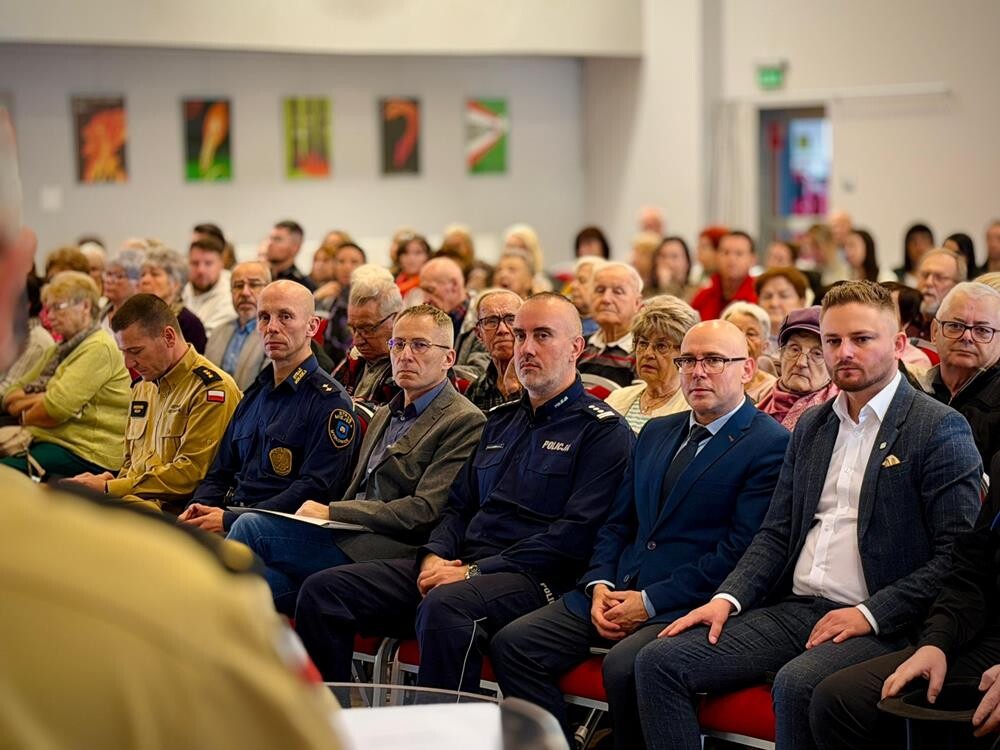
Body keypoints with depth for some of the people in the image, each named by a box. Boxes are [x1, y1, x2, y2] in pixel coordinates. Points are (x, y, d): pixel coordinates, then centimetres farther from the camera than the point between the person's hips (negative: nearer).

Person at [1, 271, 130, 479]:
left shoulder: (99, 348, -7)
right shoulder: (60, 350, 24)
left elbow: (56, 409, -16)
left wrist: (25, 417, 4)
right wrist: (37, 399, -2)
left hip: (83, 452, -9)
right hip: (47, 440, 9)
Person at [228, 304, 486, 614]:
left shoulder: (465, 422, -4)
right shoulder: (384, 415, 26)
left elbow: (425, 511, -14)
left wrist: (332, 512, -11)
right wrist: (318, 514, 2)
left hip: (391, 551, -7)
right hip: (351, 535, 7)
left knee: (252, 527, -17)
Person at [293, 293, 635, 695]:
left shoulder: (603, 431, -1)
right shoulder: (500, 420, 23)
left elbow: (575, 534, -12)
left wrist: (477, 571, -16)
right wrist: (435, 556, 1)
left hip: (533, 579, -7)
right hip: (459, 566, 7)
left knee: (445, 606, -40)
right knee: (323, 588, -8)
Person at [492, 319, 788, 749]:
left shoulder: (771, 446, -5)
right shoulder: (656, 433, 20)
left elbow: (739, 552, -12)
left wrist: (650, 601, -15)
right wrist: (599, 585, 0)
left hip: (687, 603, -7)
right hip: (618, 591, 7)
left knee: (623, 665, -34)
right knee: (512, 645, -9)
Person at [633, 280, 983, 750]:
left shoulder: (940, 429, -3)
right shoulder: (811, 427, 18)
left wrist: (871, 615, -16)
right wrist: (728, 598, 1)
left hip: (881, 624, -6)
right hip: (793, 608, 7)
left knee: (796, 684, -36)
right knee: (659, 662, -12)